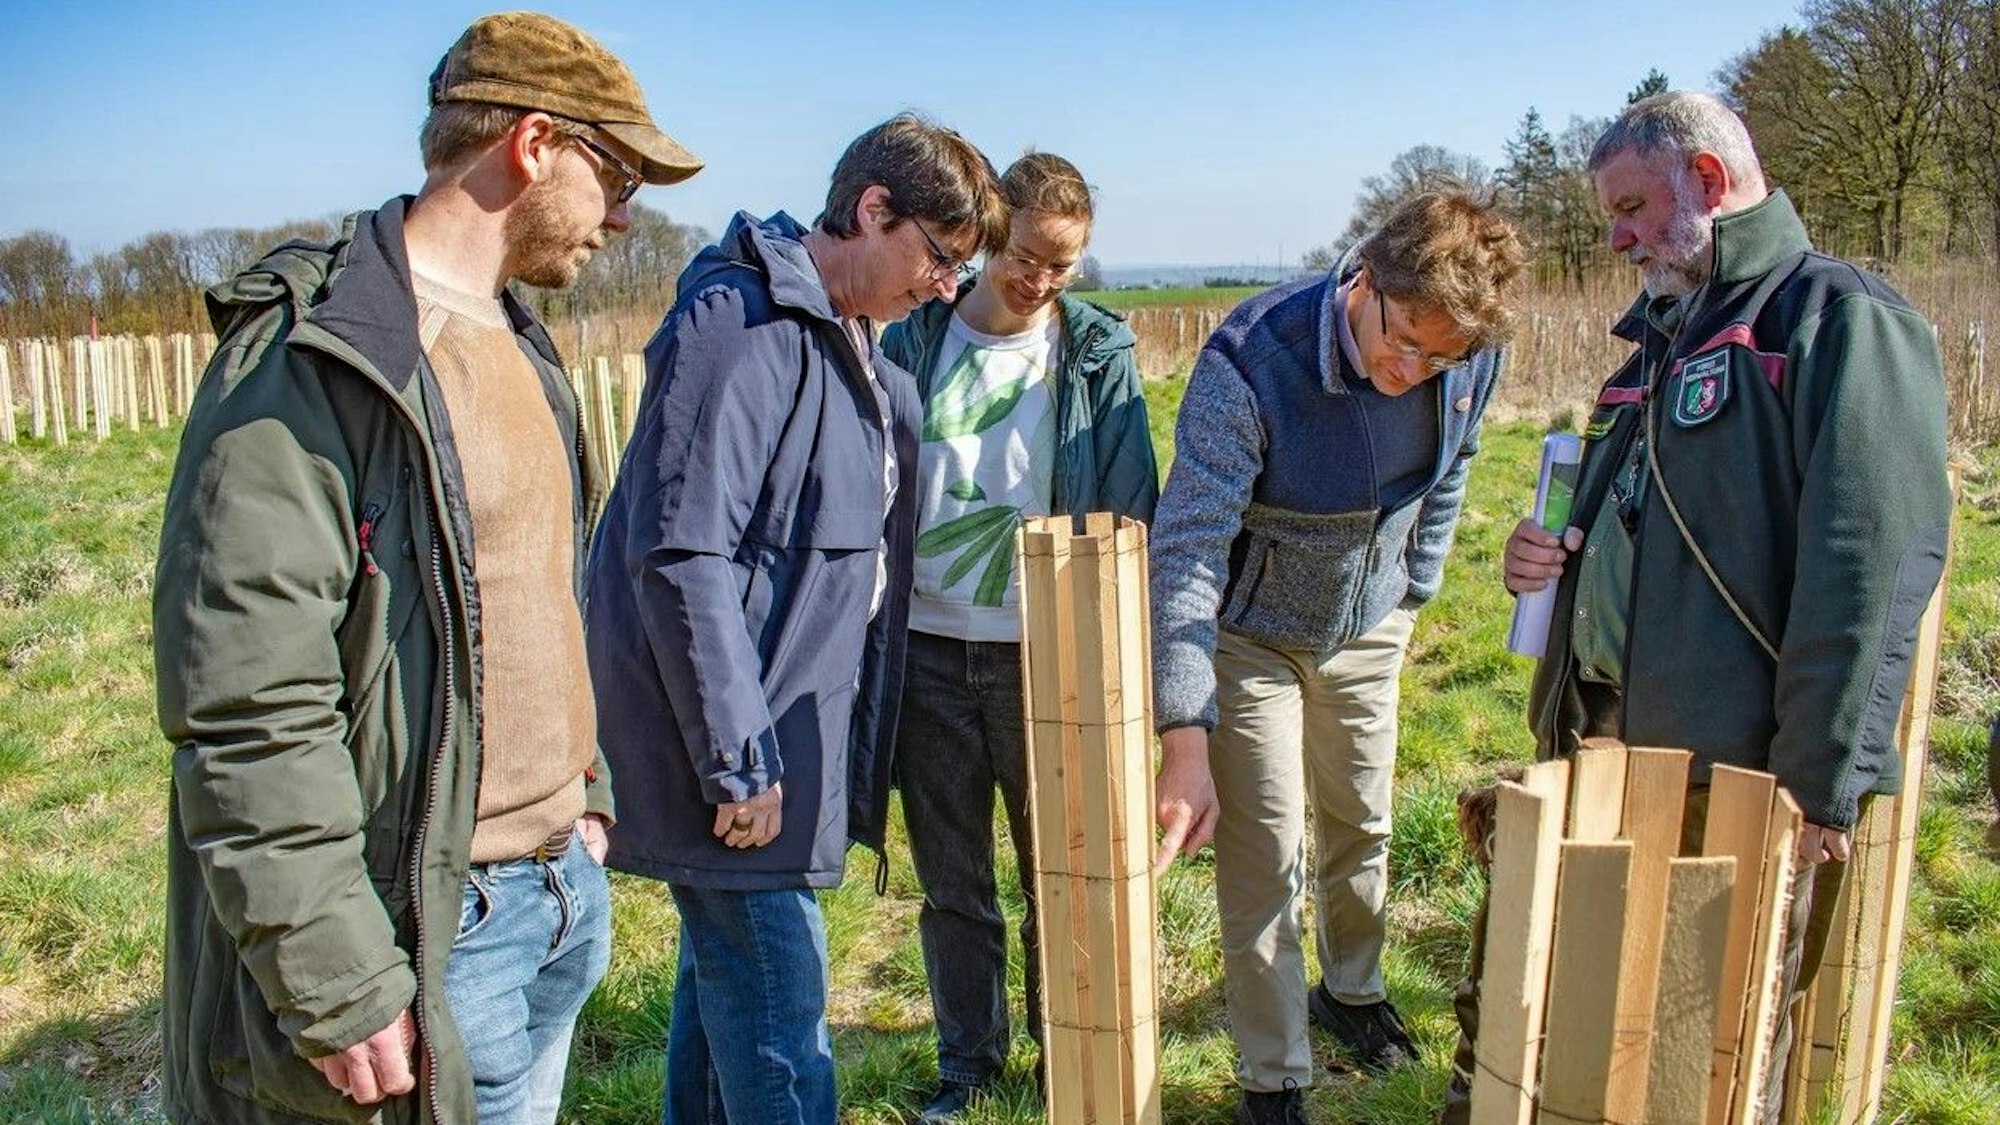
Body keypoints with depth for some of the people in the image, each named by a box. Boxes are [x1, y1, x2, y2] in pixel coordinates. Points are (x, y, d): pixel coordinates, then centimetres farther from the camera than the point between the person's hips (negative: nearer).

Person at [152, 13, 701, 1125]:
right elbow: (246, 705, -22)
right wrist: (339, 989, -21)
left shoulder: (520, 346, 12)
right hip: (432, 927, -8)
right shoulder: (314, 356, -17)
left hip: (565, 894, 8)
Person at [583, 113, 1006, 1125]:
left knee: (727, 974, 21)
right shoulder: (740, 326, -18)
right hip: (744, 740, -9)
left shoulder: (852, 343, 12)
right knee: (778, 1014, 0)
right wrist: (737, 759, -21)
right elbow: (680, 557, -24)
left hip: (796, 728, 9)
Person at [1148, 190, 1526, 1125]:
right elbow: (1188, 549, -36)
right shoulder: (1248, 363, -33)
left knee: (1360, 827, 18)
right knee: (1266, 857, -3)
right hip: (1251, 635, -4)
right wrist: (1186, 742, -40)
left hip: (1369, 630, 5)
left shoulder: (1469, 356, -16)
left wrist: (1413, 588, 10)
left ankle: (1352, 990, 45)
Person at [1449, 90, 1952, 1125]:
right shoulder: (1662, 337, 17)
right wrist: (1549, 555, 7)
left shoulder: (1837, 318, -11)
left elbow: (1869, 570, -20)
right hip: (1595, 743, 8)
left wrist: (1821, 788, -22)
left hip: (1732, 778, -8)